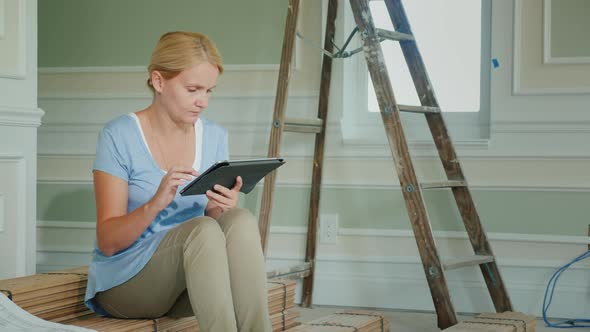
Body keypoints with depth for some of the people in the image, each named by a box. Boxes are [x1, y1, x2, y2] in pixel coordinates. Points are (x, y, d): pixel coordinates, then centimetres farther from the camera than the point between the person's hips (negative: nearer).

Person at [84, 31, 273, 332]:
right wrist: (156, 204, -31)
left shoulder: (214, 137, 6)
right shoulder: (119, 136, -9)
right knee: (202, 229, -34)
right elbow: (108, 242, -12)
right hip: (123, 282, -4)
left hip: (190, 282, 4)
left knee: (241, 220, -27)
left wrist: (219, 210, -17)